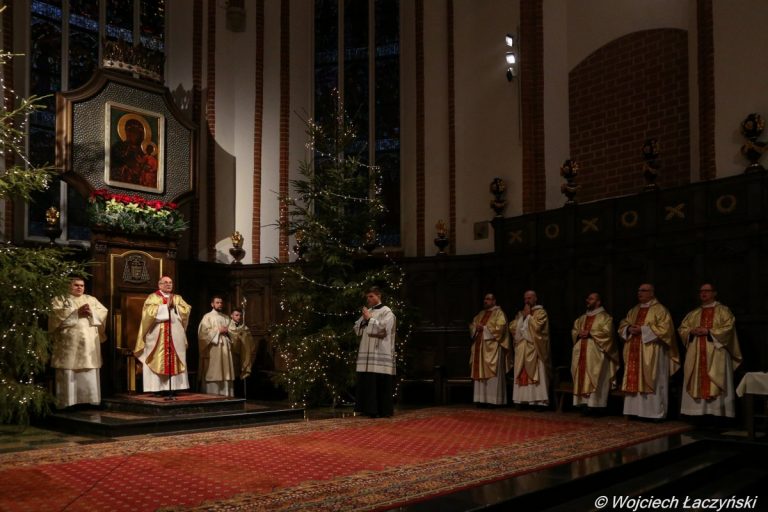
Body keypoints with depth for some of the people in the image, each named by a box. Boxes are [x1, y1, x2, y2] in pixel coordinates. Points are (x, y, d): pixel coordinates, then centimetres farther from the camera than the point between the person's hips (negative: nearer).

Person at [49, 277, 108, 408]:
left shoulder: (91, 299, 20)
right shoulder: (60, 299, 11)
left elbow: (104, 313, 9)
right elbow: (57, 314, -8)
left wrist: (91, 312, -10)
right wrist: (77, 312, -14)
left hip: (88, 344, 3)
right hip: (69, 343, -3)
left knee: (89, 374, -1)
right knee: (68, 373, -7)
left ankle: (90, 401, 2)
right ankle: (67, 403, -4)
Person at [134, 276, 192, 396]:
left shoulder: (178, 298, 17)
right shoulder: (152, 297, 5)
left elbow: (186, 310, 2)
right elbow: (150, 312, -12)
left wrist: (174, 306, -9)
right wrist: (166, 306, -11)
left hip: (175, 336, 3)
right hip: (157, 336, -3)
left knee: (174, 361, -1)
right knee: (158, 361, -7)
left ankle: (172, 388, 0)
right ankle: (158, 388, -7)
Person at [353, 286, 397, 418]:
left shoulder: (387, 312, -1)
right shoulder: (367, 311, 18)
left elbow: (383, 328, -14)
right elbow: (357, 329, 16)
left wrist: (369, 319, -8)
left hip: (381, 354, -6)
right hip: (366, 353, 7)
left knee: (380, 382, -8)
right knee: (367, 381, 4)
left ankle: (383, 410, -3)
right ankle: (369, 408, 11)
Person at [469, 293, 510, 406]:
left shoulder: (499, 313, -1)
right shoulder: (481, 314, 20)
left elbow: (500, 328, -14)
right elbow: (472, 326, 18)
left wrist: (484, 328, -13)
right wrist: (476, 327, -4)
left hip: (492, 347, -7)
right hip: (480, 347, 7)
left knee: (492, 375, -8)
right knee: (481, 374, 4)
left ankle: (494, 400, -6)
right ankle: (482, 399, 6)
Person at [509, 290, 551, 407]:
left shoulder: (540, 312, 0)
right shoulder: (520, 313, 19)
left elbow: (536, 326, -16)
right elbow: (512, 327, 11)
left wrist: (528, 315, -8)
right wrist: (523, 315, 0)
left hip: (534, 348, -6)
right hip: (521, 349, 6)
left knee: (535, 374, -9)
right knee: (522, 375, 2)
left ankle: (539, 401, -10)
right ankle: (523, 400, 3)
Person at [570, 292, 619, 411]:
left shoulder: (605, 317, 0)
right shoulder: (582, 318, 20)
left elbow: (607, 333, -13)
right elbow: (574, 331, 18)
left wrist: (590, 333, -14)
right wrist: (579, 334, -5)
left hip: (596, 355, -6)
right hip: (582, 354, 6)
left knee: (594, 380, -9)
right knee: (582, 378, 1)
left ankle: (594, 405, -10)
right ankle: (584, 403, 2)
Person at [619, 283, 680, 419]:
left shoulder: (659, 310, -5)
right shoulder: (634, 310, 17)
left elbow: (664, 328, -15)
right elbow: (622, 325, 18)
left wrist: (642, 329, -18)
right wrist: (629, 329, -6)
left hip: (651, 354, -7)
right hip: (634, 352, 7)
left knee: (652, 382, -4)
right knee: (635, 381, 5)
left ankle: (655, 412, 1)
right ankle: (636, 410, 11)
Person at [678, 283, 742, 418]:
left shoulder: (723, 310, 5)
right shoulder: (693, 314, 18)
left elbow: (728, 328, -8)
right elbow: (682, 329, 14)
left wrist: (709, 331, -15)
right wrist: (692, 331, -7)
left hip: (716, 354, -4)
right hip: (696, 355, 5)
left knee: (715, 385, -8)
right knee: (697, 383, 0)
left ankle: (717, 414, -8)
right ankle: (697, 412, 1)